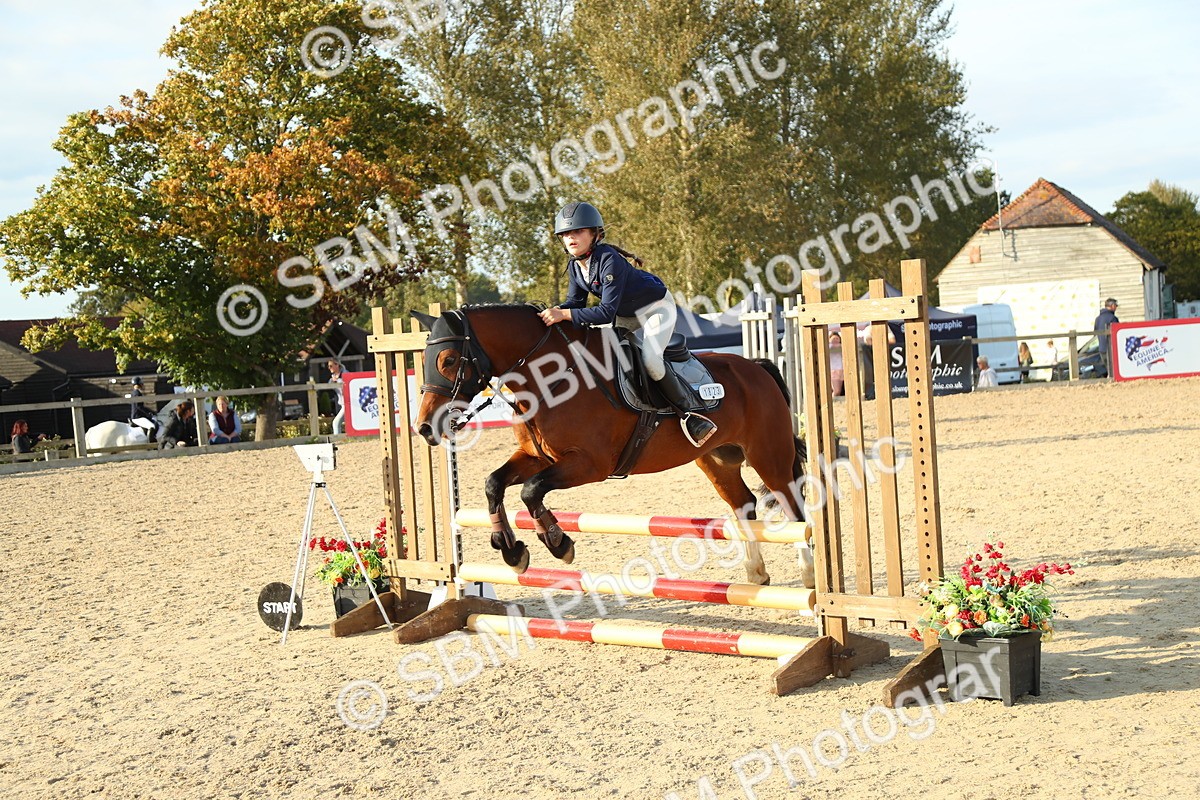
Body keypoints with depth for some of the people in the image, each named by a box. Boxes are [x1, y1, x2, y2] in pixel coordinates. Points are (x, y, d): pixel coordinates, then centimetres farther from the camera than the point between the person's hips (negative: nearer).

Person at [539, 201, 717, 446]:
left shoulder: (609, 261, -34)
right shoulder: (574, 266, -9)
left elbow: (606, 312, -39)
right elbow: (575, 302, 0)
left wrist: (565, 314, -46)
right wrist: (554, 311, -21)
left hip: (656, 307, -9)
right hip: (627, 313, 9)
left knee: (650, 358, -28)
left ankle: (686, 412, -11)